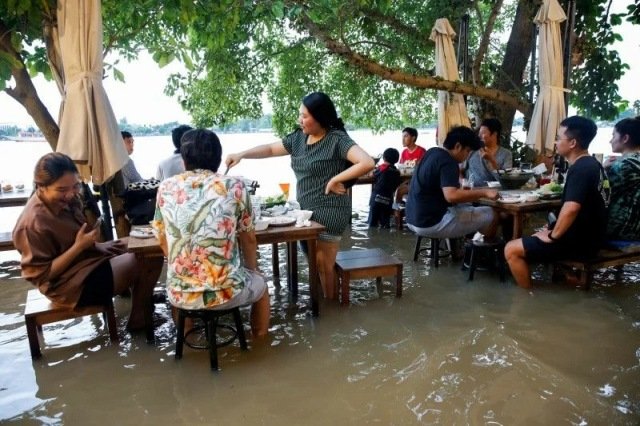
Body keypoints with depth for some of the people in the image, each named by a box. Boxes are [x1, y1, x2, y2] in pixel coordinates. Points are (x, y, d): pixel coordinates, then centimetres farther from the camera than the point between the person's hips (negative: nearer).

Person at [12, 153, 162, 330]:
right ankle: (138, 320, 4)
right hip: (70, 284, -9)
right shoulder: (33, 223, -27)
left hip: (86, 256, 9)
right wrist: (79, 247, -27)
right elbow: (43, 274, -23)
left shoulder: (63, 200, -3)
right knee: (150, 258, -14)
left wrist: (97, 245, 0)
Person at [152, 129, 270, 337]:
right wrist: (252, 269, 23)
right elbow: (248, 239, 3)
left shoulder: (166, 188, 1)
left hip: (180, 295, 3)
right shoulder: (235, 186, -6)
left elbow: (163, 242, 11)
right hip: (226, 292, -2)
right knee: (259, 285, 31)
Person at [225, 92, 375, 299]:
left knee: (323, 265, 1)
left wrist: (335, 179, -21)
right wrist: (241, 154, 4)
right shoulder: (299, 137, 7)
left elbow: (367, 163, -25)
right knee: (313, 262, 15)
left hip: (329, 211, -7)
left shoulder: (337, 140, -15)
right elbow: (270, 149, 16)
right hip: (306, 210, 7)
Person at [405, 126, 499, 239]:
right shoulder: (448, 162, -17)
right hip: (431, 222, -10)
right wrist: (483, 192, -20)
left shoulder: (432, 153, 12)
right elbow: (451, 196, -31)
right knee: (490, 215, -3)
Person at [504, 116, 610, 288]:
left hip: (578, 241, -11)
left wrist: (553, 236, -19)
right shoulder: (592, 164, 11)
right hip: (588, 237, 11)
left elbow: (570, 209, -35)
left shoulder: (580, 169, -22)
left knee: (511, 250, -10)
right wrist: (554, 230, 15)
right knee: (533, 237, 29)